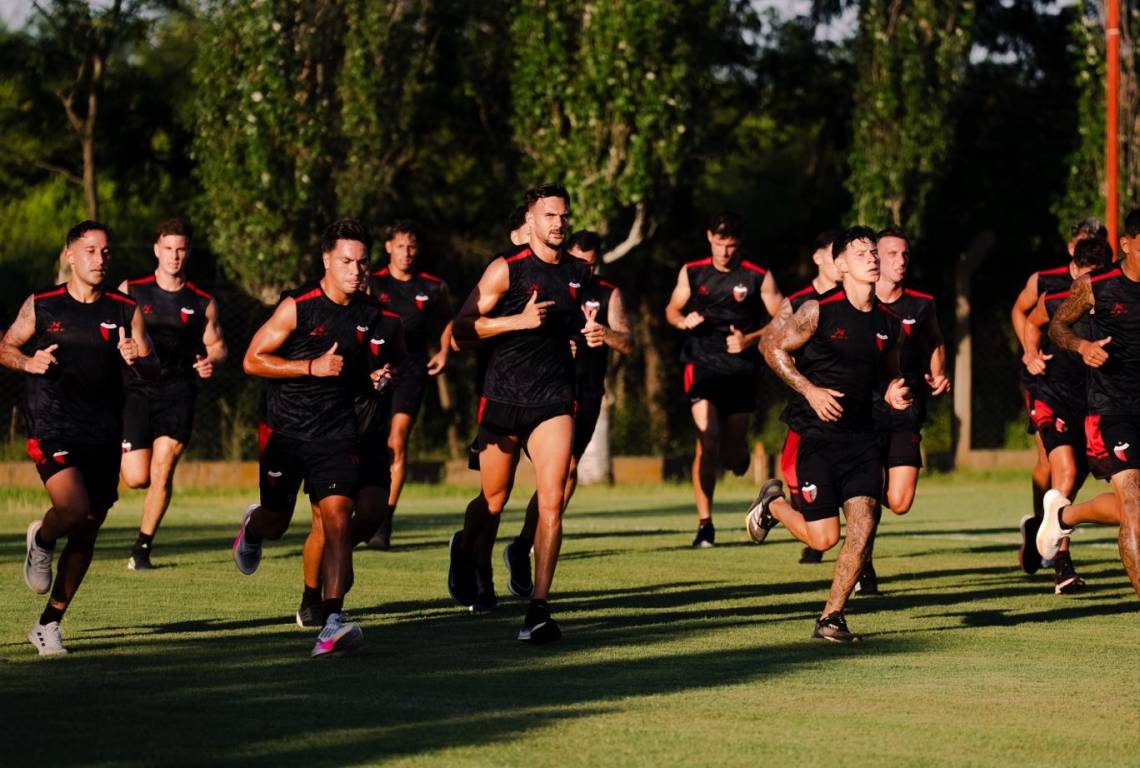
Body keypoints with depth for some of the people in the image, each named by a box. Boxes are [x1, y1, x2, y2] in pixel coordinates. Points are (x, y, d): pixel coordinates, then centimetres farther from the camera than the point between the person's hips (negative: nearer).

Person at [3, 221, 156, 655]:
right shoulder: (40, 306, 2)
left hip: (103, 435, 3)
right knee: (73, 508, -26)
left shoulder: (125, 311, 6)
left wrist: (136, 360, -16)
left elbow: (153, 369, 6)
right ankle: (41, 540, 11)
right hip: (52, 428, -3)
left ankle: (49, 625, 18)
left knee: (87, 532, 5)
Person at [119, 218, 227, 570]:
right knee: (137, 478, -8)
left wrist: (211, 361, -5)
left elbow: (217, 345, 17)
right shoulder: (131, 291, 4)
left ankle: (143, 547, 4)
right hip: (135, 391, 0)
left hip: (178, 392, 1)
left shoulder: (202, 302, 7)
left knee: (162, 473, -10)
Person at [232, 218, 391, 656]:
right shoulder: (297, 307, -11)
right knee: (275, 525, 11)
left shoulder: (370, 314, 4)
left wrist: (374, 378, -2)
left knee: (338, 519, -16)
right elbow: (252, 360, -10)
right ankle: (252, 526, 50)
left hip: (337, 433, 2)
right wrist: (313, 367, -18)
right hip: (285, 433, -2)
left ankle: (332, 621, -23)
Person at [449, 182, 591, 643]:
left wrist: (596, 336, 8)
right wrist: (518, 320, -19)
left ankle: (539, 608, -14)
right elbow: (462, 329, -9)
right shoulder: (506, 270, -5)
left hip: (554, 402, 2)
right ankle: (470, 556, 46)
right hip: (502, 400, -2)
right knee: (493, 501, 12)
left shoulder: (579, 274, 9)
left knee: (552, 502, -14)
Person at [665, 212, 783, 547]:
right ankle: (705, 524, -12)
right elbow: (672, 309, 18)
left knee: (732, 455, 4)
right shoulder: (691, 273, 6)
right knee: (707, 439, -18)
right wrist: (682, 320, -5)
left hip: (741, 369, 0)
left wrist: (750, 339, -12)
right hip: (702, 365, 0)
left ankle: (739, 456, 46)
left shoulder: (759, 277, 0)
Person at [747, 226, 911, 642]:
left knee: (863, 523, -12)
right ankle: (774, 503, 26)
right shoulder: (819, 311, -8)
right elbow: (772, 346, -2)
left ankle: (831, 617, 1)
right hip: (812, 435, -5)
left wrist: (895, 393, -1)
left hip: (860, 436, 5)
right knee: (823, 537, -7)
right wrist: (809, 390, -12)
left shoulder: (889, 323, 8)